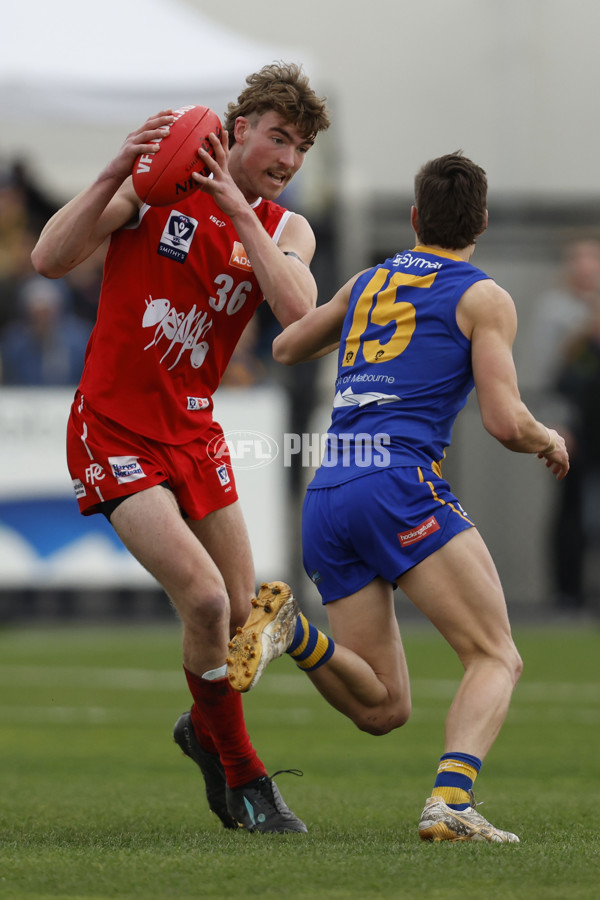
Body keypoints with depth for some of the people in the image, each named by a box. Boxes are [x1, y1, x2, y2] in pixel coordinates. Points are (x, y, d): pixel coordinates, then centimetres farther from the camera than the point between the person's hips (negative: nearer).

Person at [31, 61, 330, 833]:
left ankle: (204, 727, 40)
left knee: (238, 611, 6)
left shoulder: (285, 230, 3)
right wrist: (115, 175, -26)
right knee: (204, 595, -18)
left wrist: (239, 213, -23)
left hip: (194, 433, 5)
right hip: (113, 430, -5)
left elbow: (300, 316, -19)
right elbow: (50, 259, -15)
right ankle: (242, 778, 0)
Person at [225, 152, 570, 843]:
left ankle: (292, 629, -15)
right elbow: (505, 423, -5)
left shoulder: (367, 283, 23)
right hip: (399, 482, -6)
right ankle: (451, 799, -30)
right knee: (497, 659, -5)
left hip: (325, 497, 6)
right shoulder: (483, 298, 5)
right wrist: (550, 442, 17)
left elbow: (284, 350, 38)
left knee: (382, 708, 10)